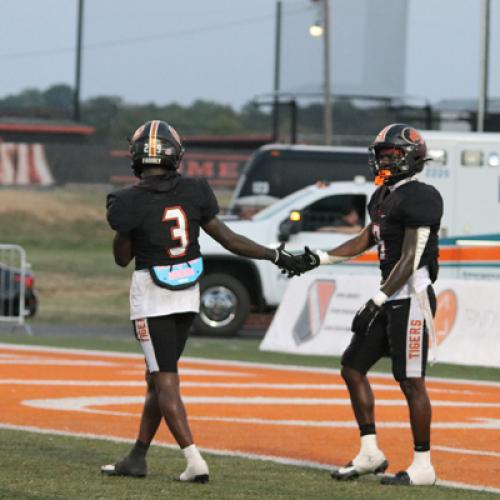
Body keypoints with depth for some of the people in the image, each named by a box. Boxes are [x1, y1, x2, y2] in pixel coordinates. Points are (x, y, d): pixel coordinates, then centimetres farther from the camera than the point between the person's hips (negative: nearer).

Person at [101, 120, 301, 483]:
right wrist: (274, 255, 10)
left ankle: (194, 461, -15)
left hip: (152, 297, -5)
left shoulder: (129, 203, -16)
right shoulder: (192, 192, -6)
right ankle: (137, 458, 22)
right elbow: (227, 238, 0)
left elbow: (123, 258, -2)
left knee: (165, 382, -3)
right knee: (157, 378, 16)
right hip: (187, 294, 5)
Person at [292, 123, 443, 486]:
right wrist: (320, 259, 21)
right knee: (353, 368, 11)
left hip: (411, 298, -10)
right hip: (391, 300, 10)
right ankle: (370, 453, 16)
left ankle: (423, 466, 1)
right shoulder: (385, 197, 14)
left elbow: (409, 260, -19)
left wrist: (376, 303, -20)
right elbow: (366, 241, 27)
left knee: (411, 381, -6)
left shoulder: (419, 199, -15)